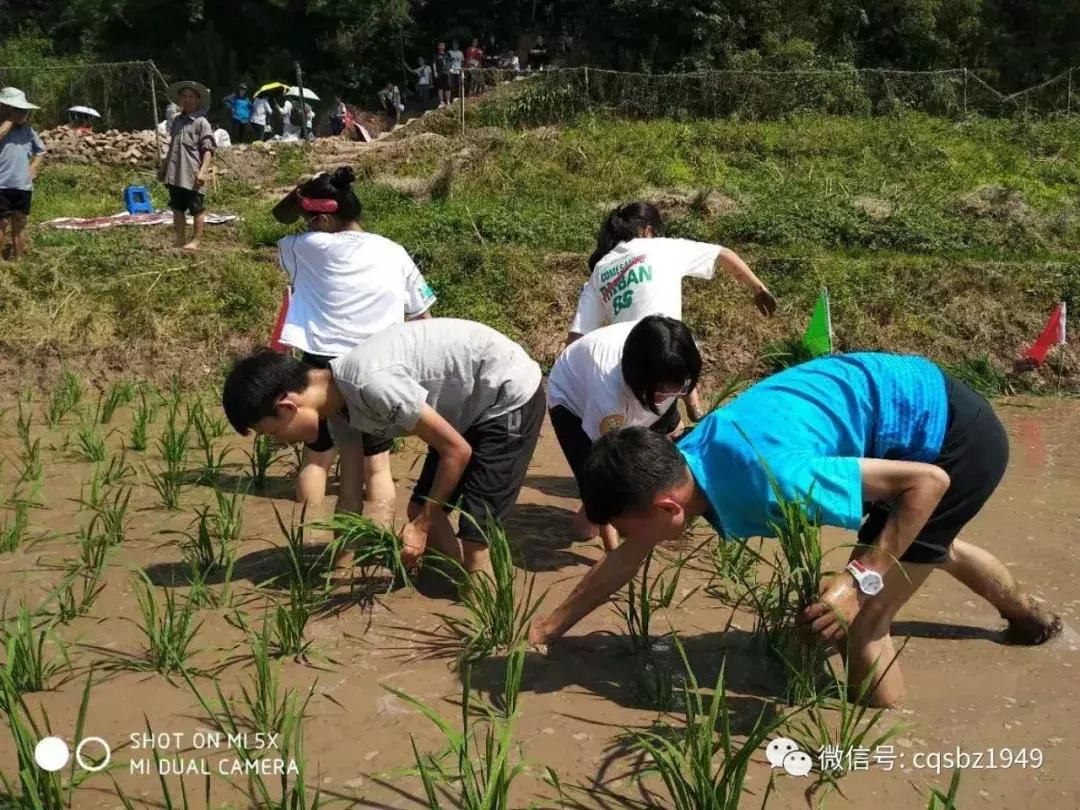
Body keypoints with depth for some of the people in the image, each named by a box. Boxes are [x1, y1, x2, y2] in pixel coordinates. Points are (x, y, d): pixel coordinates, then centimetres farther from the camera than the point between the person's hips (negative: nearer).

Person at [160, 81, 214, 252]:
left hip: (193, 176, -7)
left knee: (197, 210, 1)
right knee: (177, 209, 11)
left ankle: (195, 242, 7)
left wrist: (203, 171, -21)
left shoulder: (201, 122, -6)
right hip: (175, 175, 7)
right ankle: (180, 241, 18)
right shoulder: (177, 120, 15)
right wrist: (165, 167, 22)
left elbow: (208, 150, -12)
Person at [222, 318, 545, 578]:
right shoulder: (339, 403, -3)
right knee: (420, 509, 9)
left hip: (510, 395, -9)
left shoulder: (371, 383, -31)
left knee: (471, 540, -10)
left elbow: (457, 450, -23)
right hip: (471, 404, 9)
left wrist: (422, 526, -12)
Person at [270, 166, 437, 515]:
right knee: (376, 465, 10)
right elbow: (423, 316, 7)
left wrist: (297, 195, 12)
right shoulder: (393, 253, 2)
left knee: (316, 457, 17)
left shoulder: (308, 248, -3)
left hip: (323, 365, 0)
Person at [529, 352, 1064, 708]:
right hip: (926, 407, 9)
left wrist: (862, 579, -31)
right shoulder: (680, 462, -12)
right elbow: (628, 557, 3)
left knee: (860, 620, -8)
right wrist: (547, 629, 7)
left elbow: (929, 482, -29)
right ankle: (1029, 617, 67)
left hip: (955, 438, -9)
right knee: (928, 543, 37)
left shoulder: (772, 479, -38)